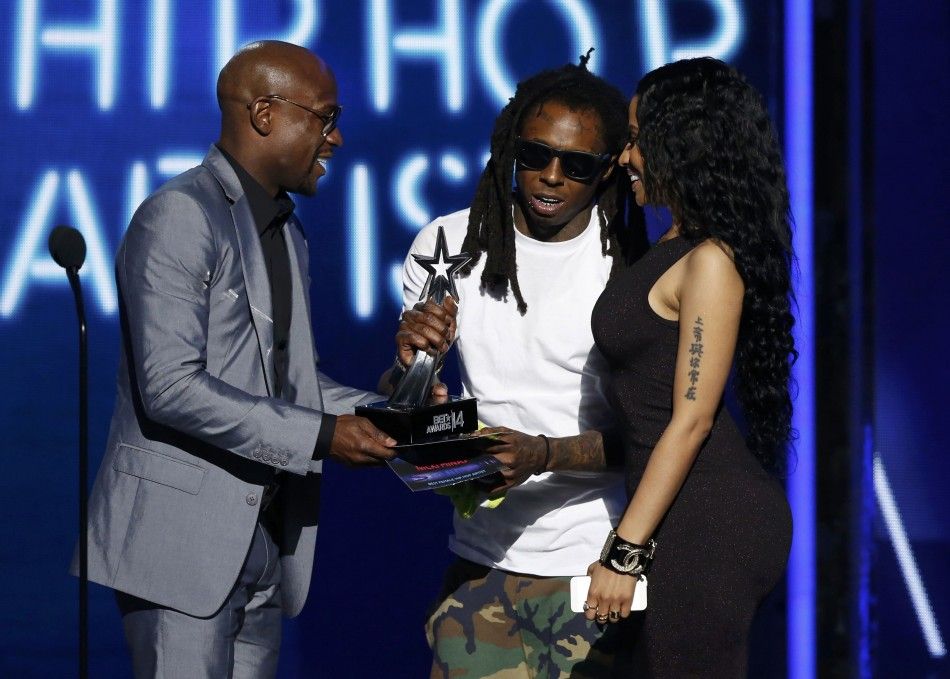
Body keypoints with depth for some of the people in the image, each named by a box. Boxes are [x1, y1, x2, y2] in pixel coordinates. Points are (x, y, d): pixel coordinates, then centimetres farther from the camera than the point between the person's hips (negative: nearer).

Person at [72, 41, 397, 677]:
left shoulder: (286, 230, 19)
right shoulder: (179, 216, -12)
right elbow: (171, 385, -20)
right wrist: (322, 434, -20)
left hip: (266, 543, 9)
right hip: (183, 526, -9)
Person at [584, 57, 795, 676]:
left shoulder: (710, 262, -14)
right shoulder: (672, 248, 14)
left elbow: (690, 420, -17)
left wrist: (624, 552, -17)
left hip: (708, 524, -9)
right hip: (693, 516, 9)